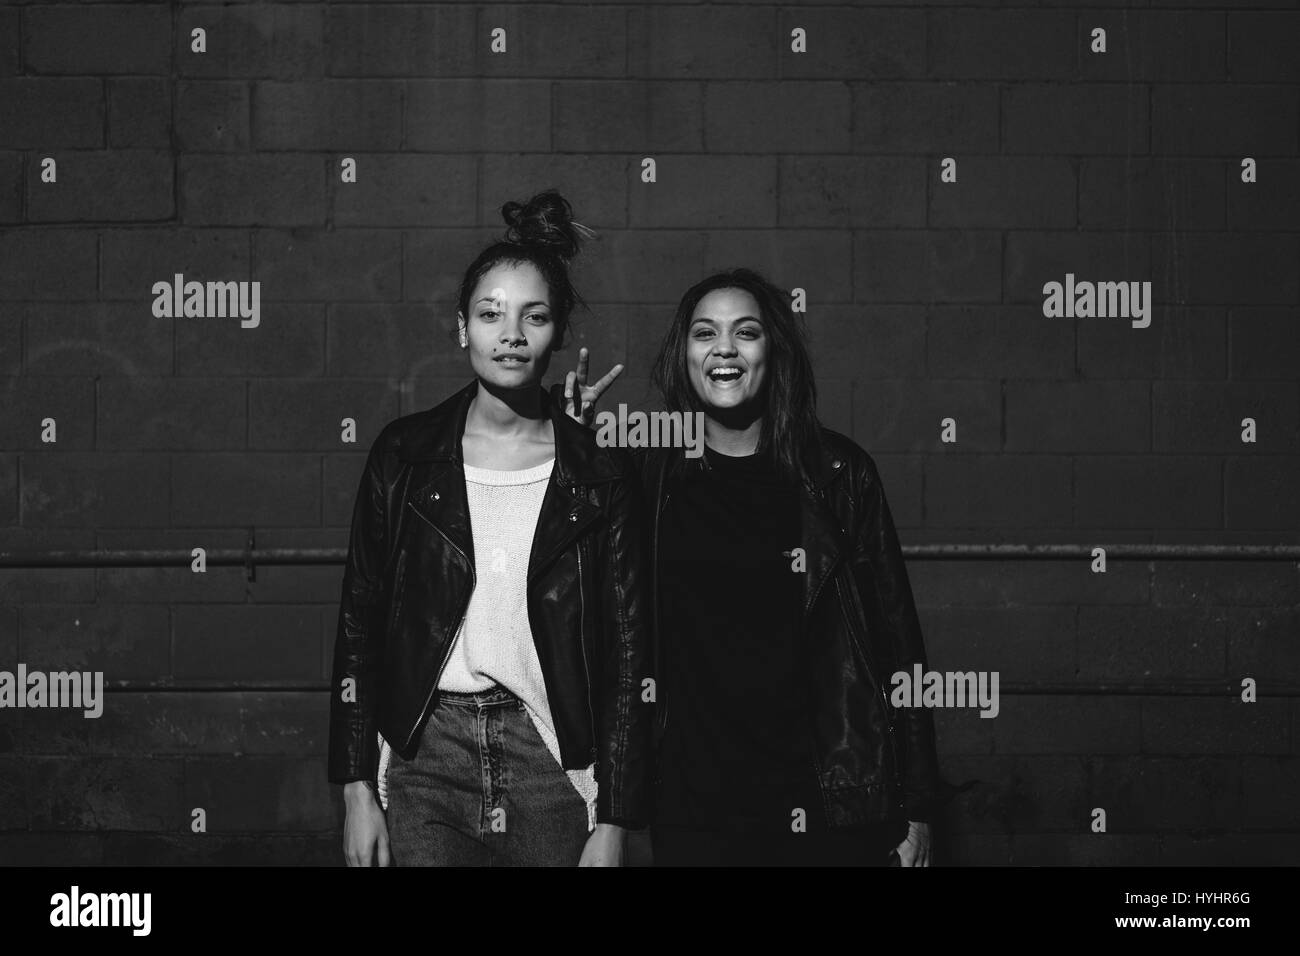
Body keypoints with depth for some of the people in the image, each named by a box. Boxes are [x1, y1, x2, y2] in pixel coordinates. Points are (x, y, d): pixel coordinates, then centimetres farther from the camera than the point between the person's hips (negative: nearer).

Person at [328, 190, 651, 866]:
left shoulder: (600, 475, 2)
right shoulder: (404, 454, 4)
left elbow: (626, 653, 1)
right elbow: (358, 623, 6)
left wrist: (613, 825, -3)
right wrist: (357, 790, 1)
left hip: (553, 761, 0)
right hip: (425, 758, 0)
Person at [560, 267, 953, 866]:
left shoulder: (837, 473, 1)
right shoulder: (651, 474, 3)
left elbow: (895, 637, 3)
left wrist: (916, 806, 2)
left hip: (834, 802, -1)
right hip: (692, 810, 1)